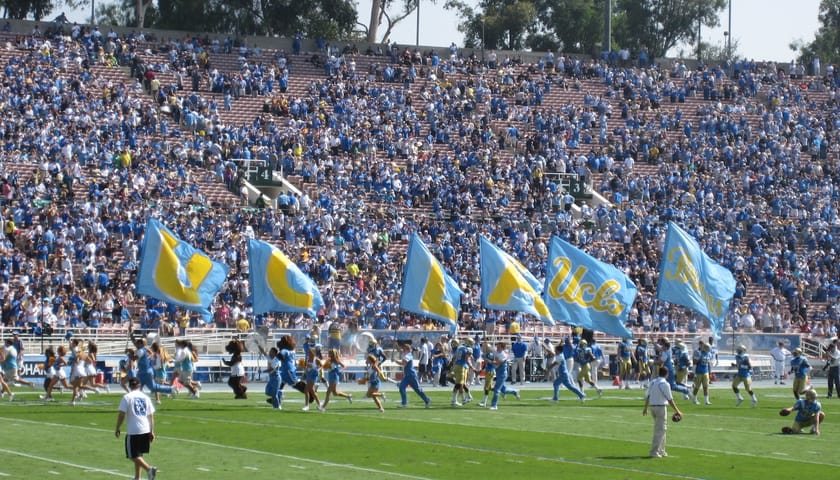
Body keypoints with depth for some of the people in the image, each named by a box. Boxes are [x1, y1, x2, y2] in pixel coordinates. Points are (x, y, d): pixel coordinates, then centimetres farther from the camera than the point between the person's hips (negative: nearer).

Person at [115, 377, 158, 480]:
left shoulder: (127, 397, -5)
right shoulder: (145, 397, 8)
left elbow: (121, 414, -10)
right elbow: (151, 415, 9)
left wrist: (117, 428, 1)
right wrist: (152, 431, 14)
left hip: (133, 431, -6)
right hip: (146, 430, 6)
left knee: (134, 456, 0)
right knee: (138, 455, 19)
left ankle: (149, 469, -20)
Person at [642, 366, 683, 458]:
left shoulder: (652, 382, 7)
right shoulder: (665, 384, -13)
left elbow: (647, 396, 12)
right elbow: (670, 400, -14)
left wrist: (645, 408, 24)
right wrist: (677, 411, -8)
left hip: (652, 407, 7)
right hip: (661, 407, -7)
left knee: (660, 429, 18)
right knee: (660, 430, -3)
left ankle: (661, 451, 23)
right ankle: (654, 452, -7)